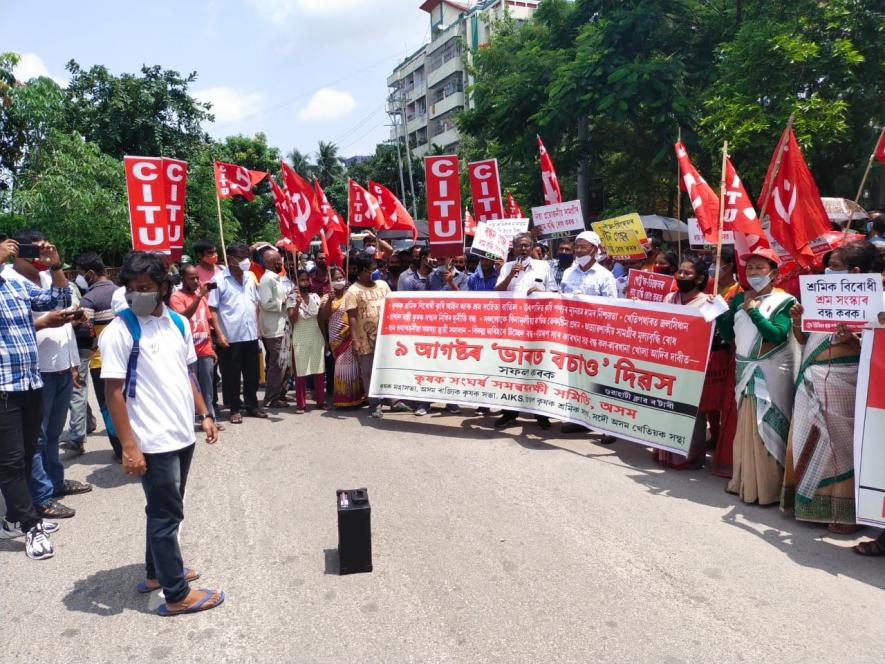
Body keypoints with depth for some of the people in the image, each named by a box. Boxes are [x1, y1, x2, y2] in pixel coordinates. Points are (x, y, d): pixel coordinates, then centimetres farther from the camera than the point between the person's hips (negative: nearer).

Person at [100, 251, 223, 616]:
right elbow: (113, 392, -14)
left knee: (164, 510, 20)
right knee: (167, 515, 3)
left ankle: (156, 572, 37)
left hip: (183, 435, 7)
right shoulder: (119, 331, -13)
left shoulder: (178, 323, 6)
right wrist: (129, 446, -17)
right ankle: (177, 595, 15)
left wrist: (204, 415, 12)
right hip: (154, 442, -7)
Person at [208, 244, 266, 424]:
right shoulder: (219, 280, -7)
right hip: (230, 337, -5)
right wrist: (219, 334, -14)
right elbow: (212, 309, -9)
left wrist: (257, 328, 12)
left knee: (252, 373, 12)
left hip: (251, 335, 5)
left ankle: (252, 405, 24)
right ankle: (235, 409, 14)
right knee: (231, 375, 4)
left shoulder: (250, 278, 11)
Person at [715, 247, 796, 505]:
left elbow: (777, 335, -19)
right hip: (745, 370, 6)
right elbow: (727, 334, 9)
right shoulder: (740, 298, 12)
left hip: (772, 373, -6)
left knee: (767, 429, -5)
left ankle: (768, 487, 4)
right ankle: (744, 481, 23)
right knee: (745, 428, 12)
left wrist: (753, 311, -17)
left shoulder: (784, 301, -5)